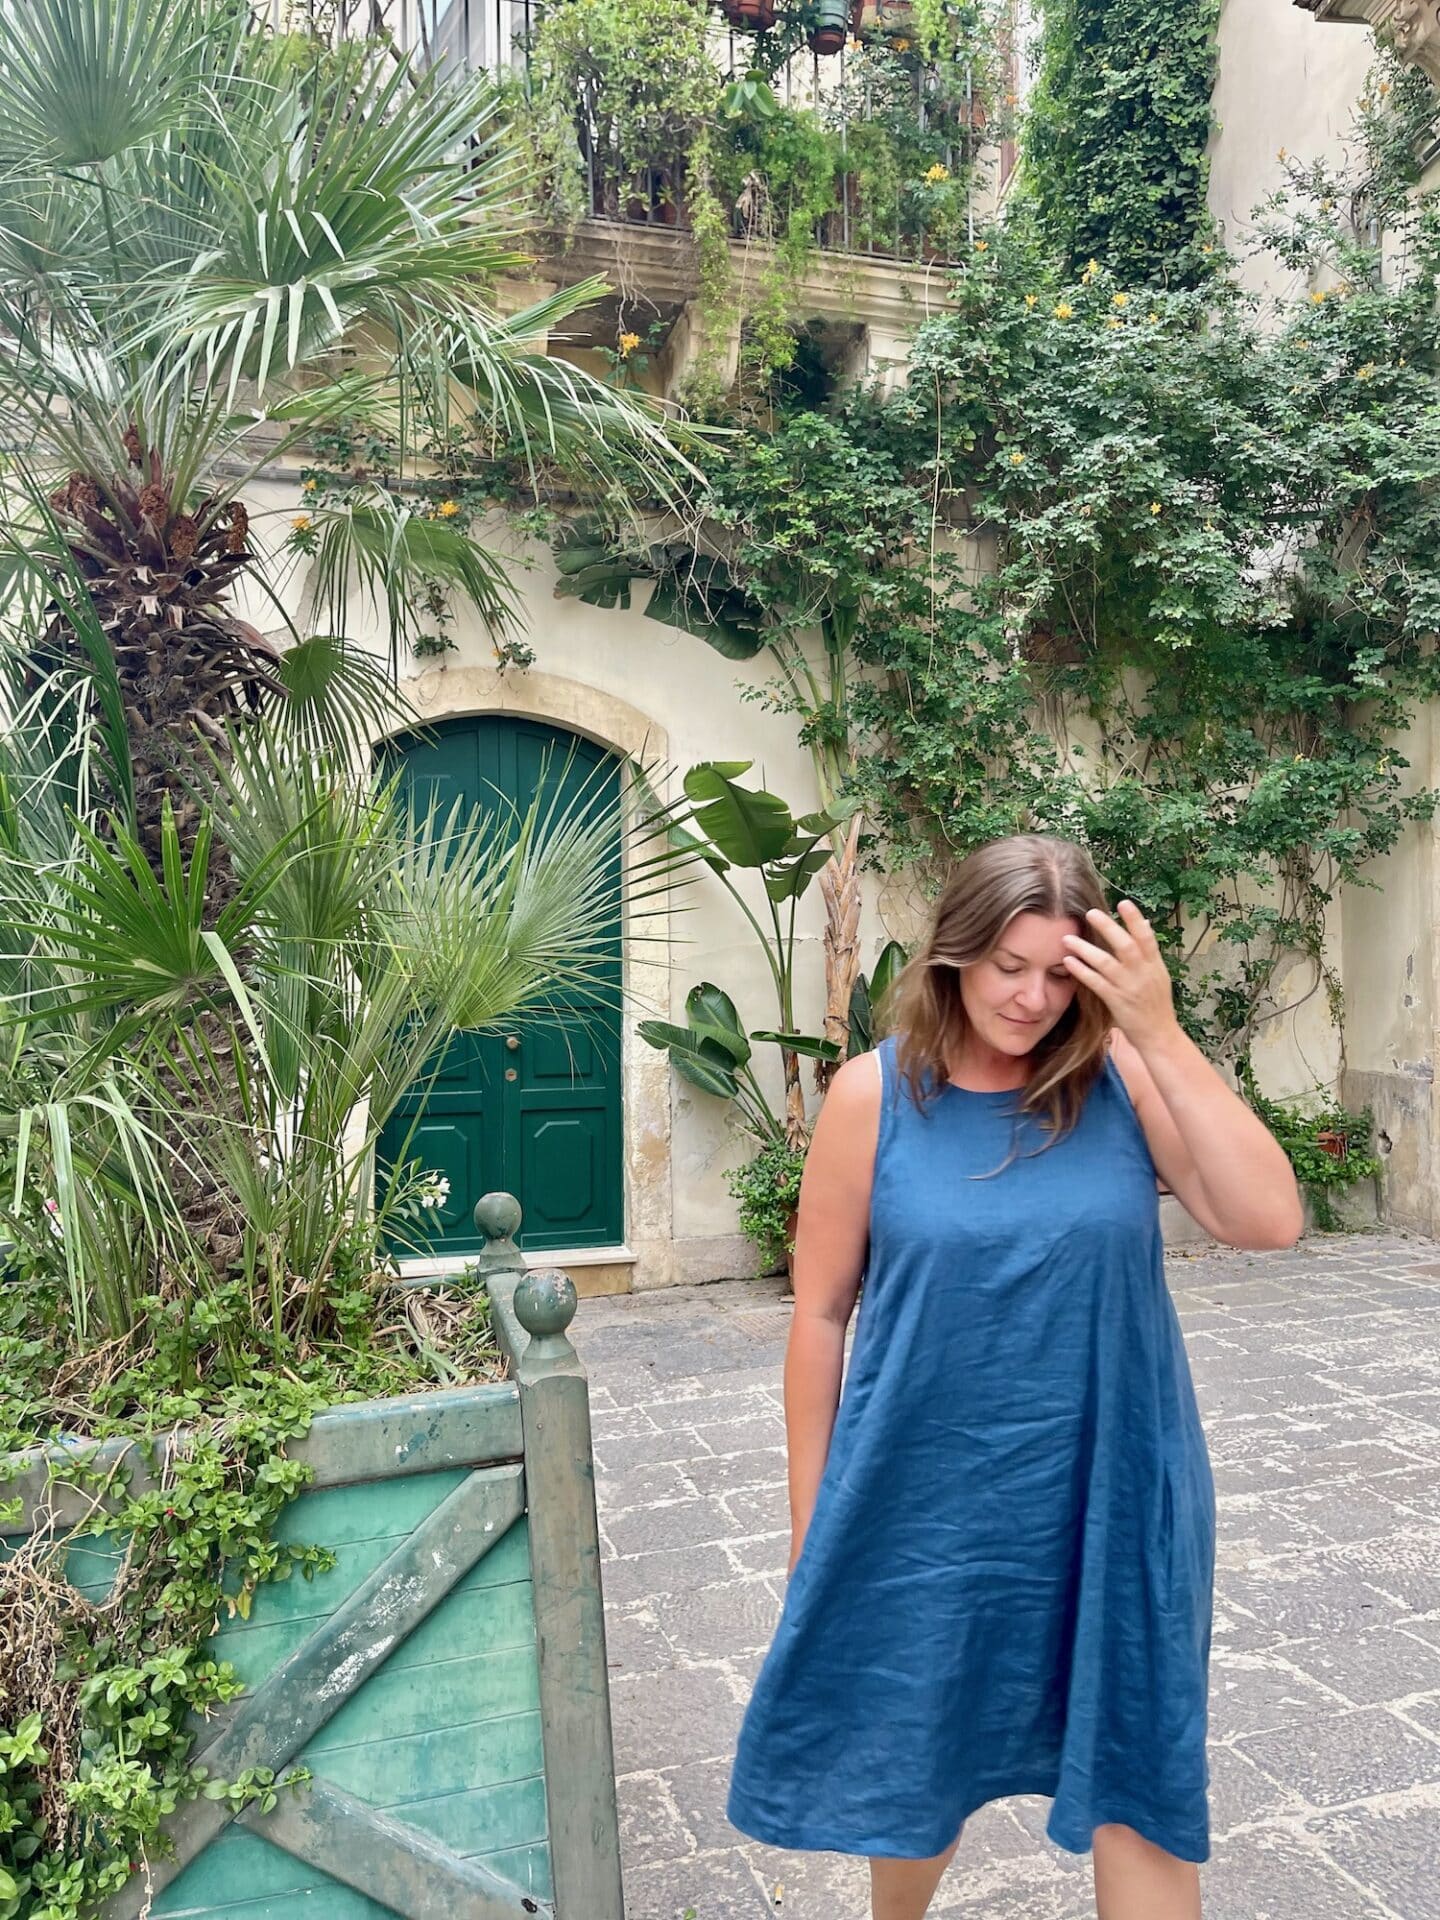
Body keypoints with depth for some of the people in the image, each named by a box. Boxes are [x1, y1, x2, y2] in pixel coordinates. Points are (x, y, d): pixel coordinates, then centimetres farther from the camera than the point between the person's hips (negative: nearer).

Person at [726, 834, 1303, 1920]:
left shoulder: (1124, 1075, -7)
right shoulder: (877, 1094, -11)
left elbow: (1271, 1220, -16)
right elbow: (821, 1311, -5)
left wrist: (1161, 1035, -22)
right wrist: (810, 1515, 0)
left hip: (1112, 1496, 1)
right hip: (929, 1498, 0)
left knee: (1137, 1775, 16)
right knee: (914, 1763, 21)